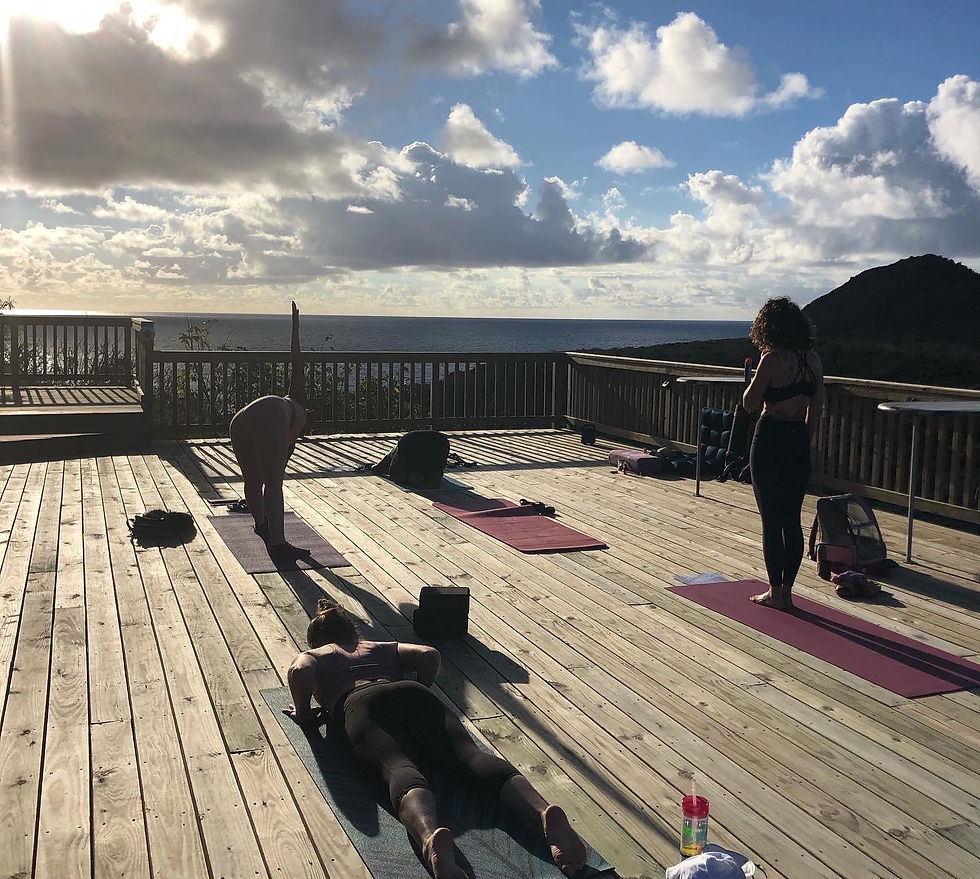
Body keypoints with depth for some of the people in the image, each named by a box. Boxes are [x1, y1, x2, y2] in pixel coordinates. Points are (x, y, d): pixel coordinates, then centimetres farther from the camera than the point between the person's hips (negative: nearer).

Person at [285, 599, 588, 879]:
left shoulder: (314, 656, 32)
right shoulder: (383, 648, 41)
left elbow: (299, 671, 7)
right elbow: (429, 654, 24)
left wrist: (304, 713, 22)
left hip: (362, 704, -3)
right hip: (412, 694, 3)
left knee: (399, 767, -31)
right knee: (469, 755, -22)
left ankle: (431, 837, -66)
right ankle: (544, 811, -50)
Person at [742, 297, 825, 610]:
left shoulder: (773, 359, -14)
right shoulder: (813, 359, 6)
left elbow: (750, 403, -11)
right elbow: (817, 406, 11)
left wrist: (755, 378, 6)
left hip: (770, 442, -6)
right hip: (799, 443, 6)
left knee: (771, 520, 2)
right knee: (792, 520, 10)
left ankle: (775, 591, 8)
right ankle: (787, 591, 16)